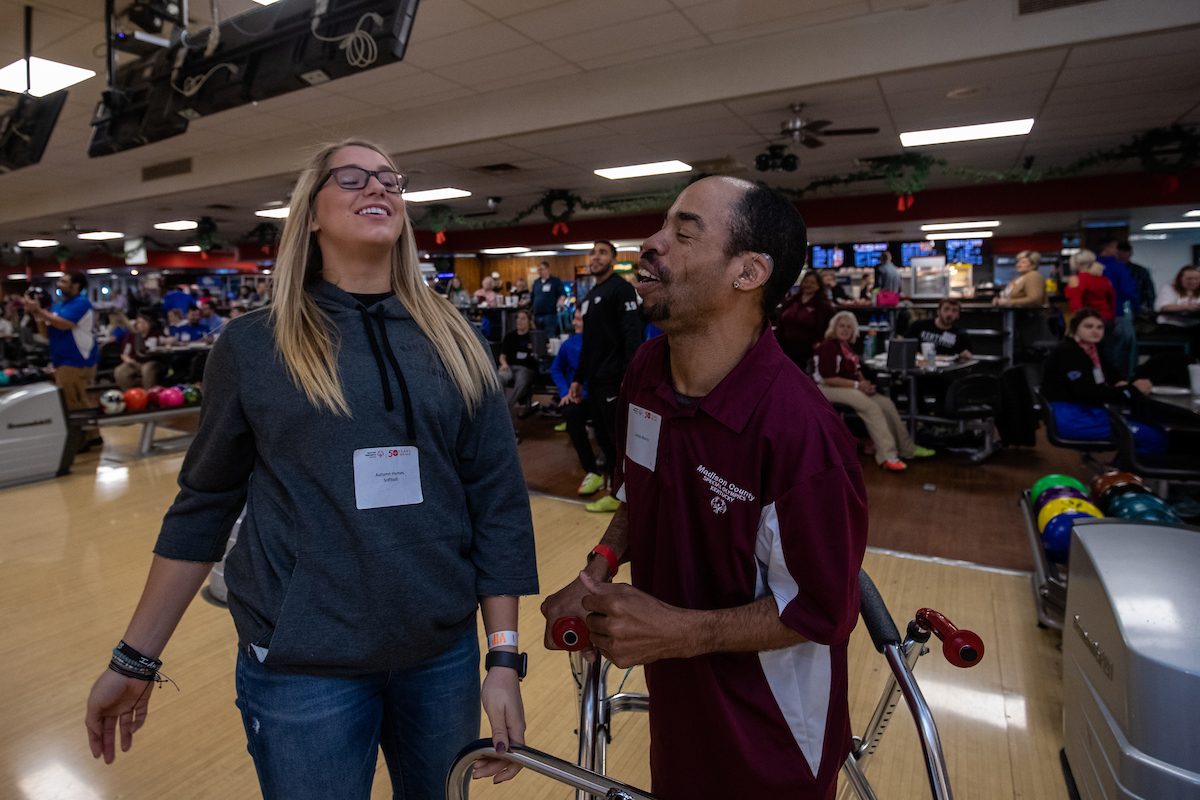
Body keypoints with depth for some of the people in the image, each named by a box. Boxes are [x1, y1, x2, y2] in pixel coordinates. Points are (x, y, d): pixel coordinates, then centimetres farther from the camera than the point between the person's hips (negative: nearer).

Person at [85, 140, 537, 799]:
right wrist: (134, 659, 7)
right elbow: (203, 507, 4)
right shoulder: (253, 345, -4)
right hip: (301, 667, -2)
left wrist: (505, 659, -4)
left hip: (444, 654, 2)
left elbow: (498, 504, -3)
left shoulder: (453, 343, -1)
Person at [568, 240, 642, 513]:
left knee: (617, 438, -1)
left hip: (613, 380, -9)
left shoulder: (621, 289, -7)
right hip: (594, 381, 9)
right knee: (604, 437, 12)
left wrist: (629, 377, -25)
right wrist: (578, 378, 21)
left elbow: (632, 334, -17)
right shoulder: (589, 297, 21)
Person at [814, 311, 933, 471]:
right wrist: (857, 385, -17)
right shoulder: (828, 346, -14)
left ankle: (906, 448, 7)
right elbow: (828, 379, -20)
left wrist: (865, 384, 2)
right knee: (871, 407, -27)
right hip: (829, 390, -9)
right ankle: (887, 456, -26)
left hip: (850, 387, 10)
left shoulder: (848, 345, 17)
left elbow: (856, 371, 25)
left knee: (886, 404, -4)